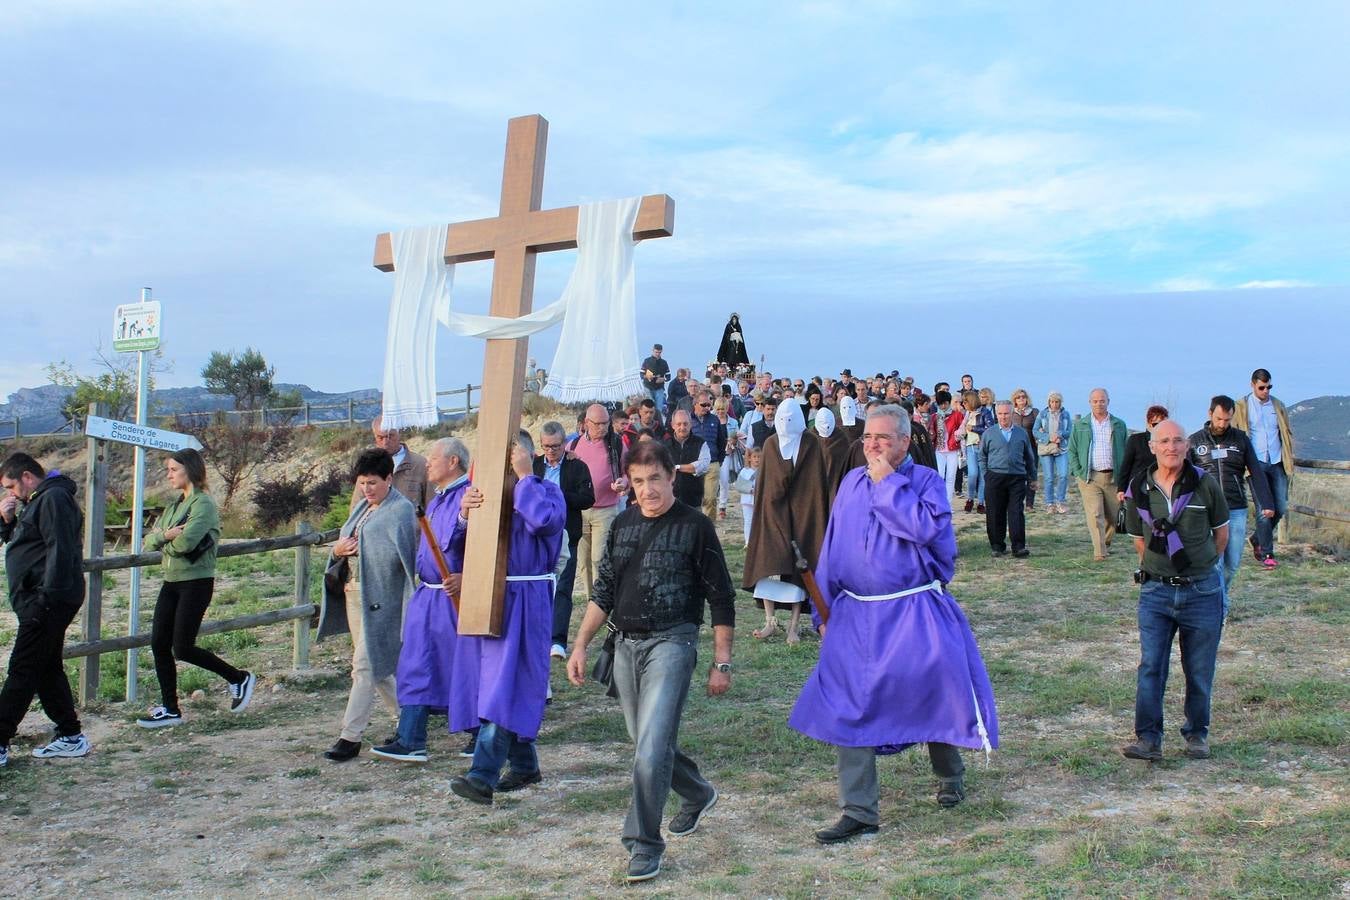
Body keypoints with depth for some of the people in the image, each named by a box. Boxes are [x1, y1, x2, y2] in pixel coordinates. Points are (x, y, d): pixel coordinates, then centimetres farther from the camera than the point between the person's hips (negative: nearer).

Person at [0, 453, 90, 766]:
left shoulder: (54, 498, -13)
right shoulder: (39, 500, 20)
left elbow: (59, 549, -22)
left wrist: (47, 596, -25)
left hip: (46, 602, -11)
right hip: (41, 602, 11)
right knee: (47, 669, 13)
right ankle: (70, 736, 18)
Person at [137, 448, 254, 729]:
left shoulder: (203, 503, -12)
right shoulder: (174, 505, 15)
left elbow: (186, 542, -26)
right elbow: (149, 541, 9)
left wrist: (166, 542, -5)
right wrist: (165, 534, -12)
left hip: (196, 582, -8)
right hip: (171, 581, 9)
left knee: (182, 649, -7)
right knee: (159, 644, 5)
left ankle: (239, 678, 11)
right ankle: (170, 709, 15)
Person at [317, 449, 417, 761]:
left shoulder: (401, 510, -10)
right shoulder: (362, 507, 18)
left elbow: (404, 556, -20)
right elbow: (345, 542, 24)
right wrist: (338, 549, 2)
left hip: (379, 599, -9)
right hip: (353, 594, 9)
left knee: (365, 665, -8)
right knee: (376, 665, 15)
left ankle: (351, 736, -3)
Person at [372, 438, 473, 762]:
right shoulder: (436, 501, 17)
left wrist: (465, 578, -29)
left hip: (458, 597, -9)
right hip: (428, 596, 9)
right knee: (416, 667, 5)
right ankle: (410, 741, 7)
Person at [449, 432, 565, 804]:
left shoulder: (546, 491, -1)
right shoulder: (486, 491, 13)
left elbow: (545, 519, -25)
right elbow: (459, 547, 10)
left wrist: (525, 477, -15)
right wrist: (464, 515, -10)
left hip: (524, 602, -6)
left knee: (507, 683, -12)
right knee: (500, 684, 12)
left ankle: (484, 776, -17)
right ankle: (524, 765, 25)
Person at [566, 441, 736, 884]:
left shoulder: (694, 525, -6)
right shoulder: (623, 524, 9)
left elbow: (721, 600, -4)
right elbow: (603, 592, 16)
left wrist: (721, 663, -6)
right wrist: (580, 646, 9)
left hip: (671, 643, -6)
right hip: (625, 645, 6)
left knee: (651, 748, -14)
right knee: (646, 744, 15)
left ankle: (645, 844, -2)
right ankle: (698, 795, 41)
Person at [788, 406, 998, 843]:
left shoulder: (925, 480, -4)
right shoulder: (851, 483, 9)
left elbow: (927, 528, -24)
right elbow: (832, 549, 14)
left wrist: (888, 482, -17)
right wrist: (824, 611, 12)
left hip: (914, 614, -3)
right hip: (856, 616, 4)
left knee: (934, 694, 6)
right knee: (847, 707, -2)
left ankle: (949, 773, 38)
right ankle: (859, 810, 6)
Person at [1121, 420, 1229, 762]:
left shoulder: (1205, 485, -5)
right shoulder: (1138, 490, 0)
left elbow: (1221, 533, 10)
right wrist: (1158, 568, 11)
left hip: (1202, 591, -1)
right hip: (1156, 591, 1)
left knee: (1199, 670, 8)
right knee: (1150, 666, -5)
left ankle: (1197, 735, 23)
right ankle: (1148, 739, -1)